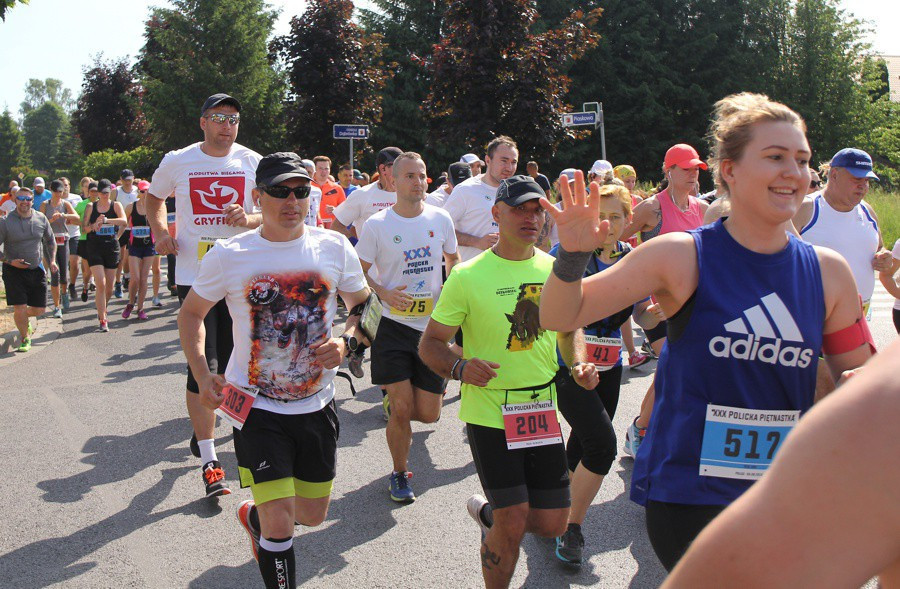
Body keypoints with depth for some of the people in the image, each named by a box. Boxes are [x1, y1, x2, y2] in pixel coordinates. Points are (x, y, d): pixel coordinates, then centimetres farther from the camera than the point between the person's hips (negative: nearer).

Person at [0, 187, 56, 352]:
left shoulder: (41, 219, 1)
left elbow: (50, 241, 16)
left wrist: (52, 261, 5)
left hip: (36, 270, 4)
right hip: (14, 271, -3)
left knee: (39, 309, 7)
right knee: (20, 310, -8)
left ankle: (25, 319, 42)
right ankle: (25, 338, 18)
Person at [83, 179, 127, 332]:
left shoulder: (116, 205, 4)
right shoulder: (91, 206, 6)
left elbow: (124, 221, -15)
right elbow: (84, 228, 3)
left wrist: (107, 220, -29)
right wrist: (93, 226, -18)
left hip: (112, 247, 1)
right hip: (95, 248, -1)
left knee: (109, 286, 7)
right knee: (101, 284, -14)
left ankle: (102, 311, 33)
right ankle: (102, 320, -10)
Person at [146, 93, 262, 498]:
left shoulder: (253, 162, 2)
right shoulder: (177, 162, 2)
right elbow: (153, 197, 20)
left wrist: (248, 219, -15)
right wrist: (160, 230, 2)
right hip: (194, 276, -2)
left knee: (225, 363, 12)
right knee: (202, 365, -8)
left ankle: (201, 429, 39)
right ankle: (209, 461, -5)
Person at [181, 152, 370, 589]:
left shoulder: (334, 248, -4)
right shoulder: (228, 255, -9)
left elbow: (364, 304, 10)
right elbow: (190, 314, 5)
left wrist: (345, 341, -10)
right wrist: (203, 376, -8)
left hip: (316, 404, 3)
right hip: (256, 405, -3)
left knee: (313, 515, 16)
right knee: (280, 524, -11)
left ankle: (256, 517, 49)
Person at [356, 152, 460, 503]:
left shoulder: (440, 218, 2)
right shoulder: (377, 224, -6)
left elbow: (453, 259, 19)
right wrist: (383, 292, -16)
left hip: (433, 326, 3)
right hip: (394, 326, -3)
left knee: (429, 414, 3)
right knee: (402, 409, -8)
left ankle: (395, 405, 39)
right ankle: (399, 474, 16)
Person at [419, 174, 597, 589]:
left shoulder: (555, 270, 3)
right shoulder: (467, 276, -9)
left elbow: (569, 329, 18)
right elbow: (430, 344, -5)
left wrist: (579, 364, -3)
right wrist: (460, 367, -26)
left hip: (542, 412, 5)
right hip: (489, 412, -4)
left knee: (552, 524, 9)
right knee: (513, 524, -6)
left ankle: (488, 513, 38)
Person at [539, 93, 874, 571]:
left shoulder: (828, 272, 0)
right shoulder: (682, 257, -9)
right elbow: (559, 317, -7)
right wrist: (572, 256, -25)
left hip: (785, 496, 4)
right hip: (688, 494, -4)